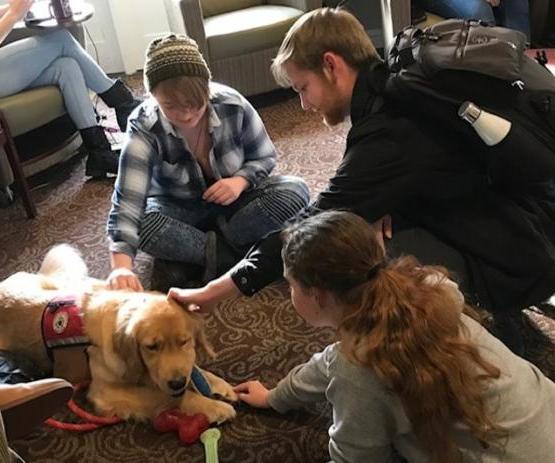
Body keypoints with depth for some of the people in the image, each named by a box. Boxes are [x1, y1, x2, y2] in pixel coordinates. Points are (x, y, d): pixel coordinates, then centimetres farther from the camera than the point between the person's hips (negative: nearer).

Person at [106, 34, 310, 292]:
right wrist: (122, 266, -52)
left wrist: (241, 180, -28)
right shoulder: (144, 129, -26)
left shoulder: (233, 106, -21)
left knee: (294, 192, -26)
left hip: (232, 200, 2)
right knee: (144, 225, -36)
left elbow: (265, 157, -4)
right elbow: (127, 200, -36)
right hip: (179, 211, -2)